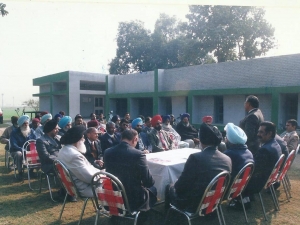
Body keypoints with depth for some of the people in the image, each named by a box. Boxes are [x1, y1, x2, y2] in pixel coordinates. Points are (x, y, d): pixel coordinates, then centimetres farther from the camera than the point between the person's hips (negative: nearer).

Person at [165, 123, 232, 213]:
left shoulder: (196, 158, -26)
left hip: (195, 205, -6)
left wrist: (174, 186, 6)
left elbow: (181, 186, -18)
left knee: (170, 188, 21)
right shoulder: (227, 159, -8)